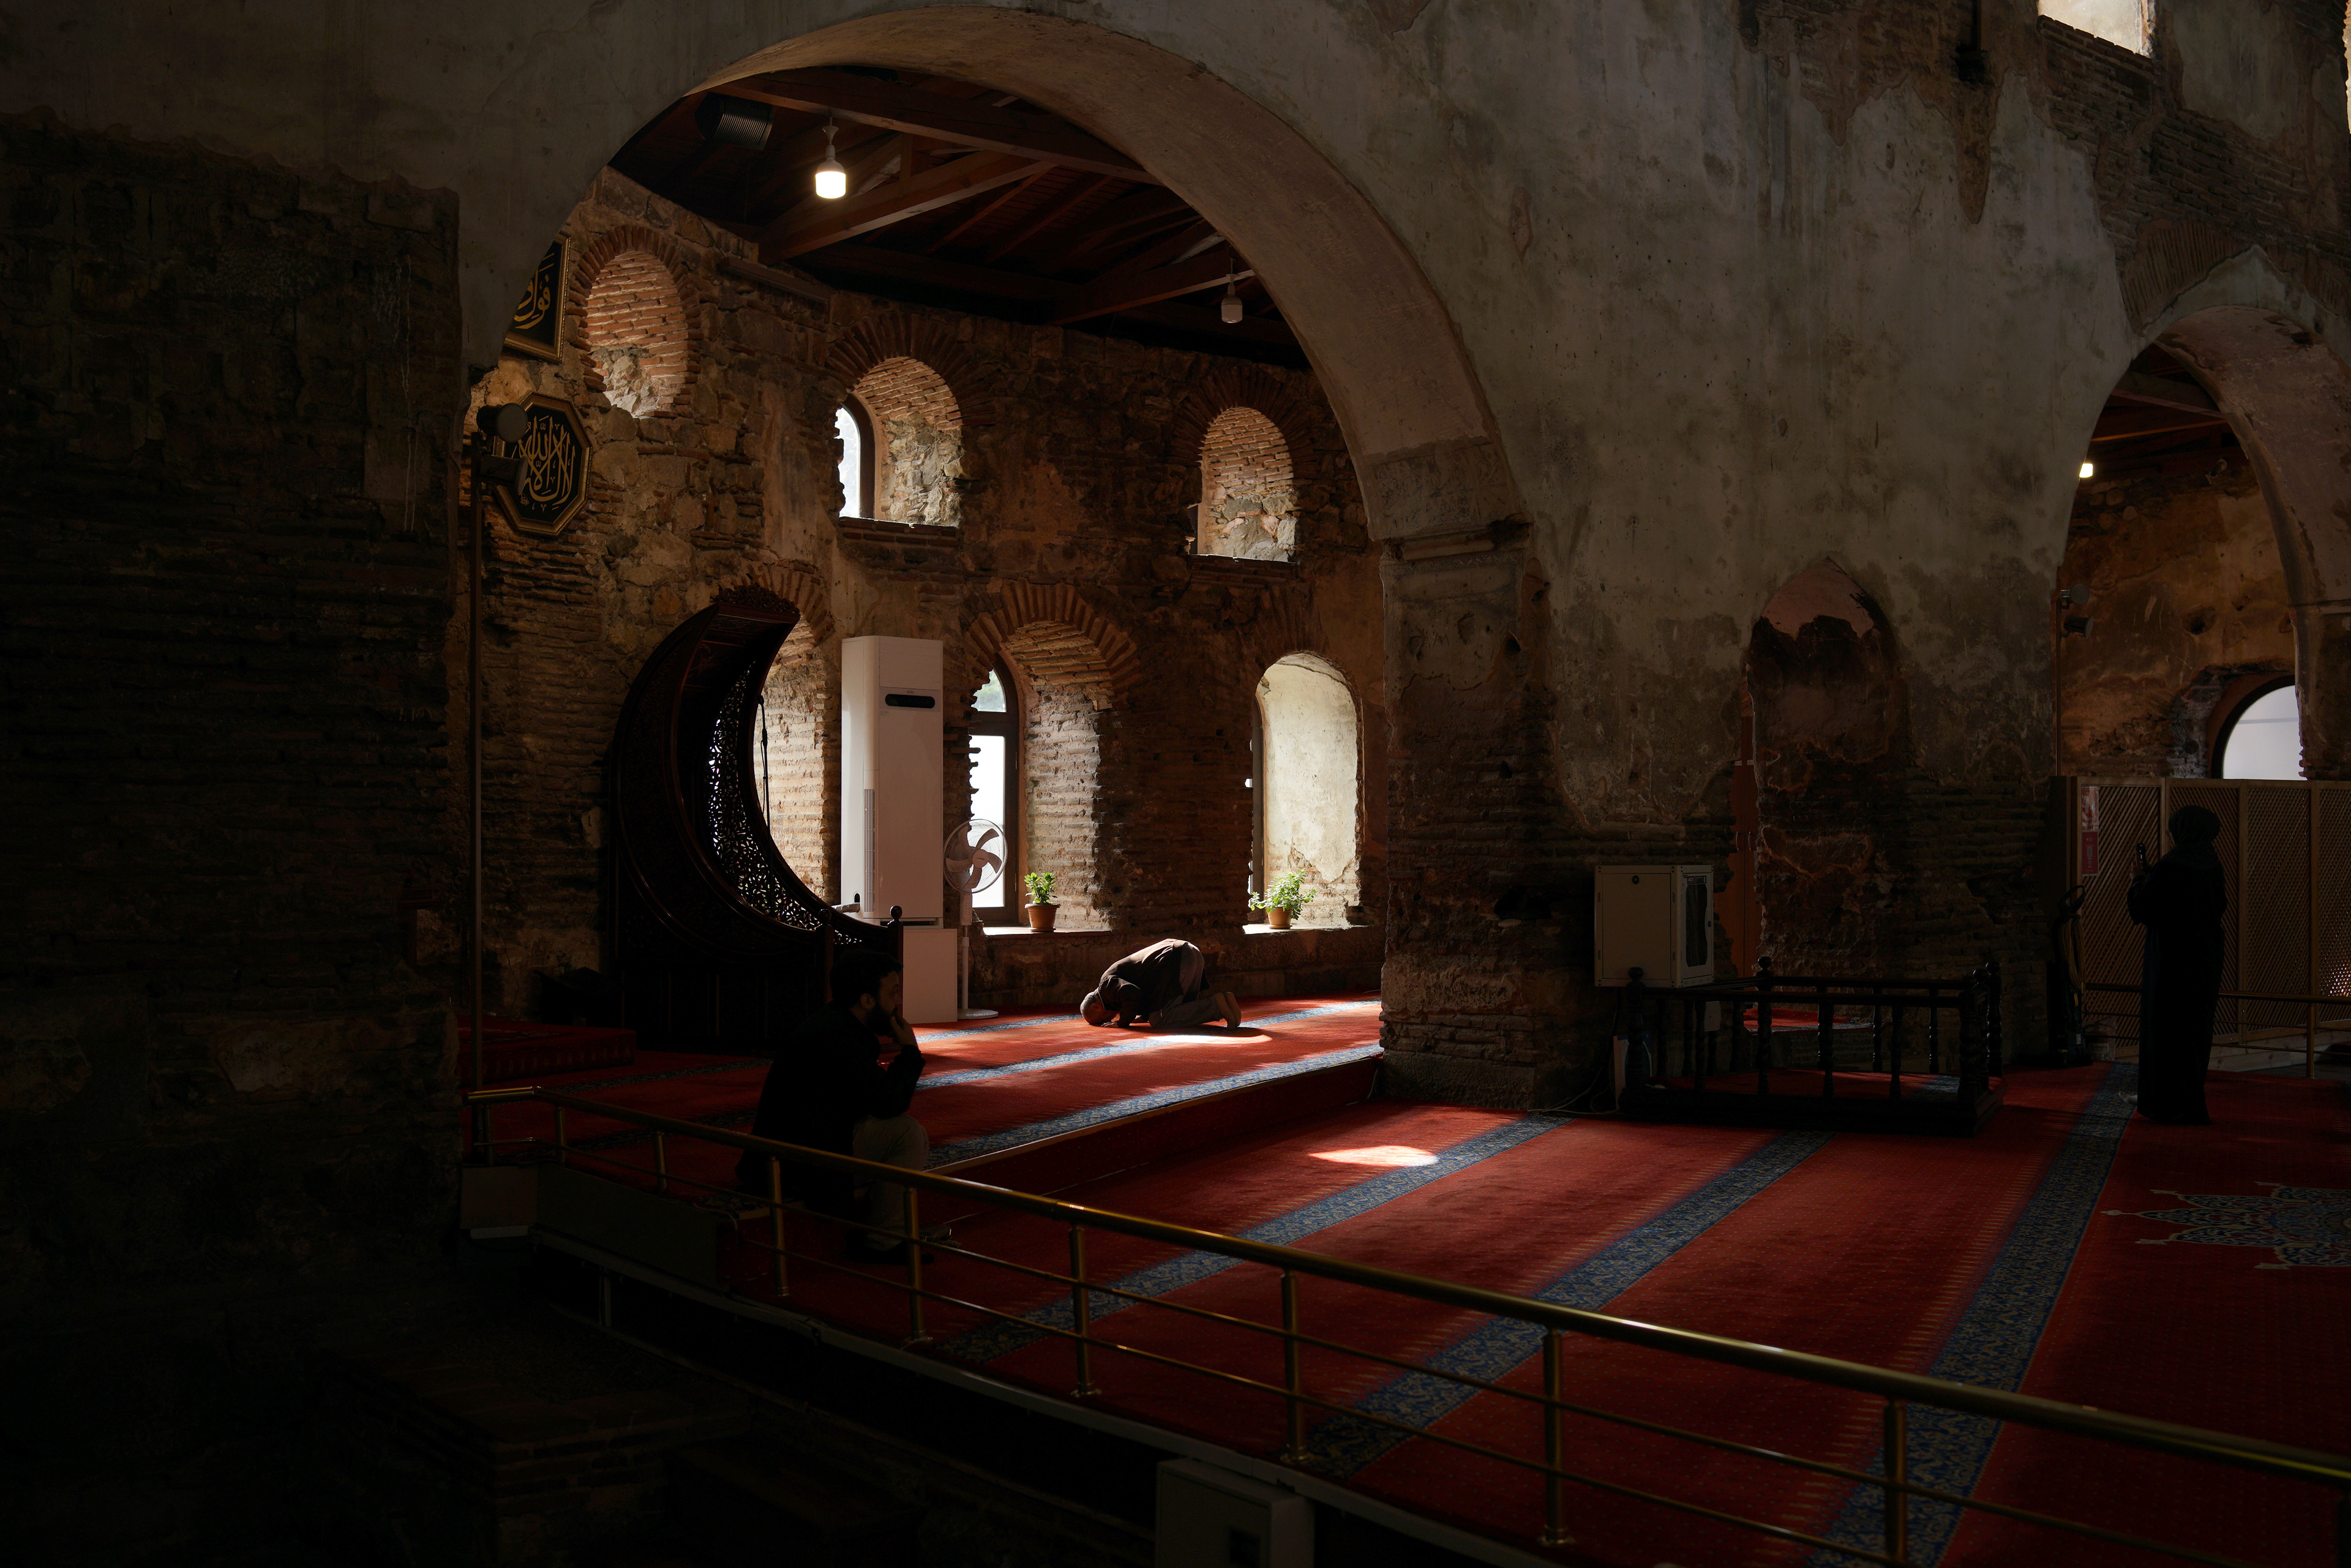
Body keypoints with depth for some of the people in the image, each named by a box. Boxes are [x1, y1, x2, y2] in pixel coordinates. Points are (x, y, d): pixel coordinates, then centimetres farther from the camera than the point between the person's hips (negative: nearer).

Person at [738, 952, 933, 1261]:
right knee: (909, 1133, -17)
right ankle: (882, 1243, -7)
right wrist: (910, 1050, -9)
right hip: (801, 1164, -11)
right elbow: (886, 1103, -20)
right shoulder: (837, 1037, -23)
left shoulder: (833, 1020, 10)